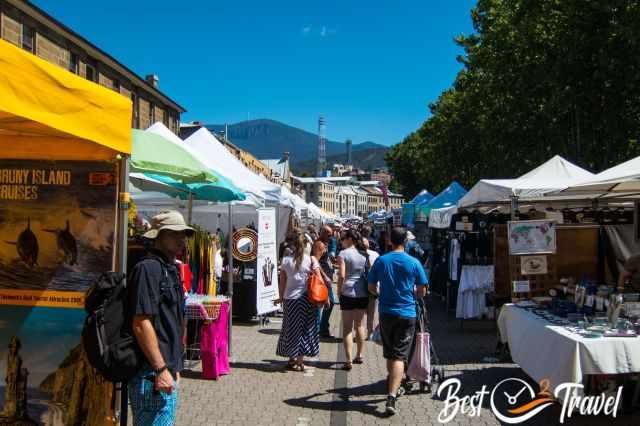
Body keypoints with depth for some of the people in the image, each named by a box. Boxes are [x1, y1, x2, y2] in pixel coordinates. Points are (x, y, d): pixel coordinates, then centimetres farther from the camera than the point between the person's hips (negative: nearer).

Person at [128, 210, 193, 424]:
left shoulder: (170, 269, 15)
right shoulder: (148, 268, -14)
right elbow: (141, 323, -21)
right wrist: (161, 369, -21)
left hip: (166, 369, 10)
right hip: (153, 373, -10)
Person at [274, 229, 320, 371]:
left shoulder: (286, 260, -3)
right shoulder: (311, 260, -7)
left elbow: (282, 282, 2)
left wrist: (281, 297, 15)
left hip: (290, 298, 1)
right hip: (306, 298, -1)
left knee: (291, 328, 14)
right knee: (305, 328, 9)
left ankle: (291, 359, 22)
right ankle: (299, 361, 11)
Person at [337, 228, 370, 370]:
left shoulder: (343, 254, -8)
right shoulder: (364, 254, 7)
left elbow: (341, 275, -14)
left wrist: (339, 291, -2)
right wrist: (370, 290, 15)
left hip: (348, 293, -5)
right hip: (363, 293, 5)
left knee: (347, 327, 0)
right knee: (360, 325, 18)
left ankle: (349, 361, -2)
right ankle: (359, 356, 29)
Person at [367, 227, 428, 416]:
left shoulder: (381, 261, -2)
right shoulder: (413, 262, -5)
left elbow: (371, 287, 4)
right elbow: (422, 292, 0)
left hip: (386, 313, 2)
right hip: (407, 313, -2)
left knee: (389, 354, 18)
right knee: (399, 356, -3)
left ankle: (392, 385, 35)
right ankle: (392, 397, -14)